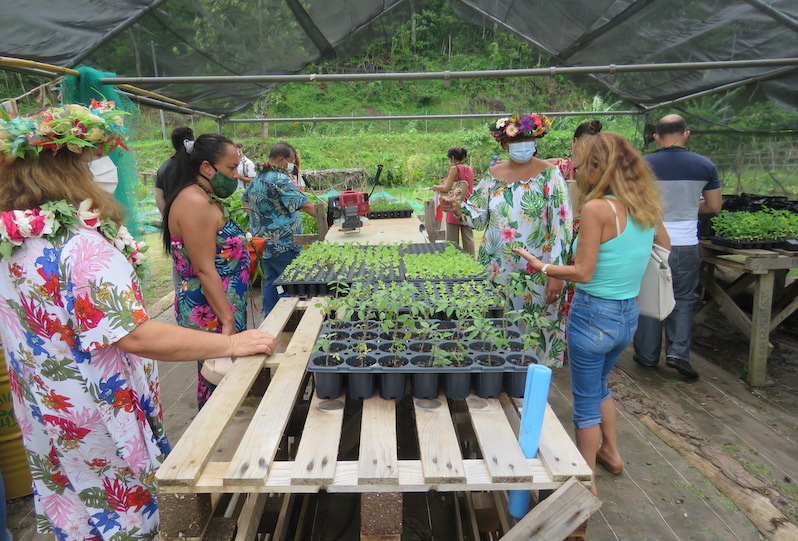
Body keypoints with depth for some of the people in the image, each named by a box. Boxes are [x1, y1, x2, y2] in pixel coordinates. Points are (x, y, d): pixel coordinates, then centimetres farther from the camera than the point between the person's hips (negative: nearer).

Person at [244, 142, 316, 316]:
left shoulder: (256, 178, 12)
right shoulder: (280, 180, -17)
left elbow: (246, 201, 27)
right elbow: (305, 205, -24)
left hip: (261, 241, 9)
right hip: (282, 243, -9)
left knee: (270, 280, 15)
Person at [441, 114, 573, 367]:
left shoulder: (549, 174, -7)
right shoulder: (493, 173, 5)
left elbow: (562, 225, -11)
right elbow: (478, 214, 10)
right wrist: (457, 209, -13)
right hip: (496, 269, 4)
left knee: (535, 332, 5)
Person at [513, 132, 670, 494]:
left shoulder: (596, 208, -20)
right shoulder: (647, 207, 2)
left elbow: (583, 273, -19)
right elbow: (665, 249, 17)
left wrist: (541, 267, -6)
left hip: (594, 315, -7)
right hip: (629, 316, 7)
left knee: (586, 400, 12)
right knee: (599, 384, 30)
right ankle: (611, 453, 45)